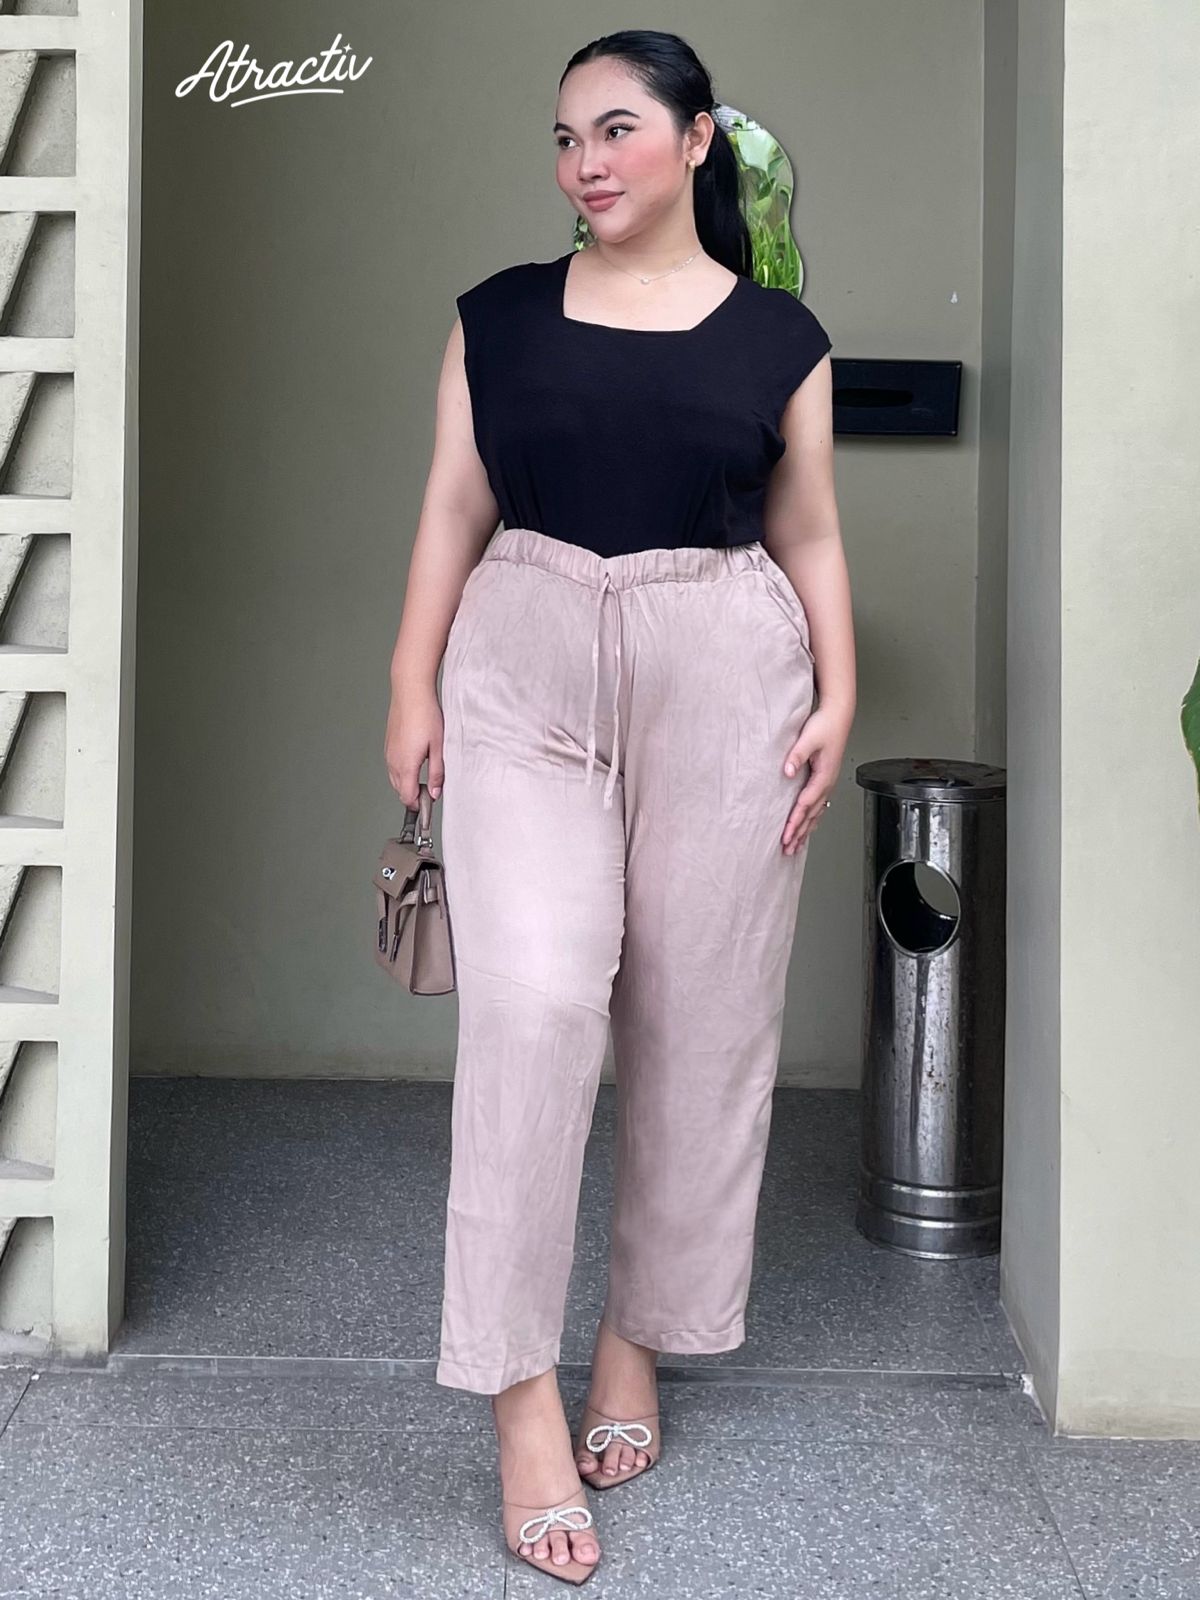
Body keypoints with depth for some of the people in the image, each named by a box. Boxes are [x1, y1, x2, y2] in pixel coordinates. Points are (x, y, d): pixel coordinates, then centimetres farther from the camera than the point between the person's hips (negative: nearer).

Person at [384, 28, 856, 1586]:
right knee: (532, 1001, -13)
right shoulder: (500, 316, 8)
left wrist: (836, 697, -3)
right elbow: (453, 514, 7)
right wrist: (412, 688, 0)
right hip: (527, 671, 0)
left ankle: (639, 1341, 22)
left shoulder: (778, 335, 6)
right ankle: (523, 1393, -7)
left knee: (701, 1021, 4)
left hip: (726, 684, 1)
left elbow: (811, 540, 9)